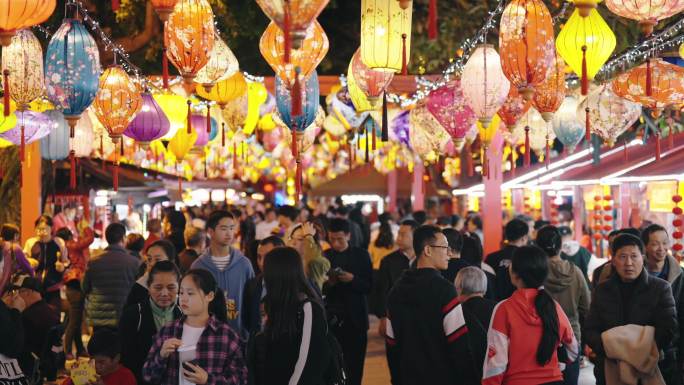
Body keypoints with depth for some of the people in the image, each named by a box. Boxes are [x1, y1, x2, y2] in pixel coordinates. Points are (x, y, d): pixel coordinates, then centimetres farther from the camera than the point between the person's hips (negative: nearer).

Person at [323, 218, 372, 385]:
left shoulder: (361, 255, 4)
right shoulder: (324, 256, 6)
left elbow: (368, 286, 0)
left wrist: (352, 279, -17)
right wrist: (328, 283, -15)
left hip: (355, 319, 0)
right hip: (331, 318, 0)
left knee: (354, 366, 1)